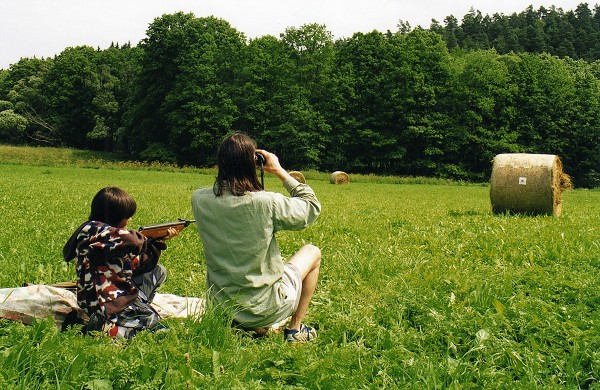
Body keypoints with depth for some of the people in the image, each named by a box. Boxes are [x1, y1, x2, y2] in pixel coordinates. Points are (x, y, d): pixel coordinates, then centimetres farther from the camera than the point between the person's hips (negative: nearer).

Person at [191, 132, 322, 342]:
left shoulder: (199, 200, -11)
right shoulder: (267, 203, -24)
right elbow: (312, 206, -5)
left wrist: (232, 165, 5)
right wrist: (280, 171, -2)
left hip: (220, 305, 5)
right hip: (264, 308, -4)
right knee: (312, 252, 21)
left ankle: (257, 329, 25)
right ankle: (295, 329, 26)